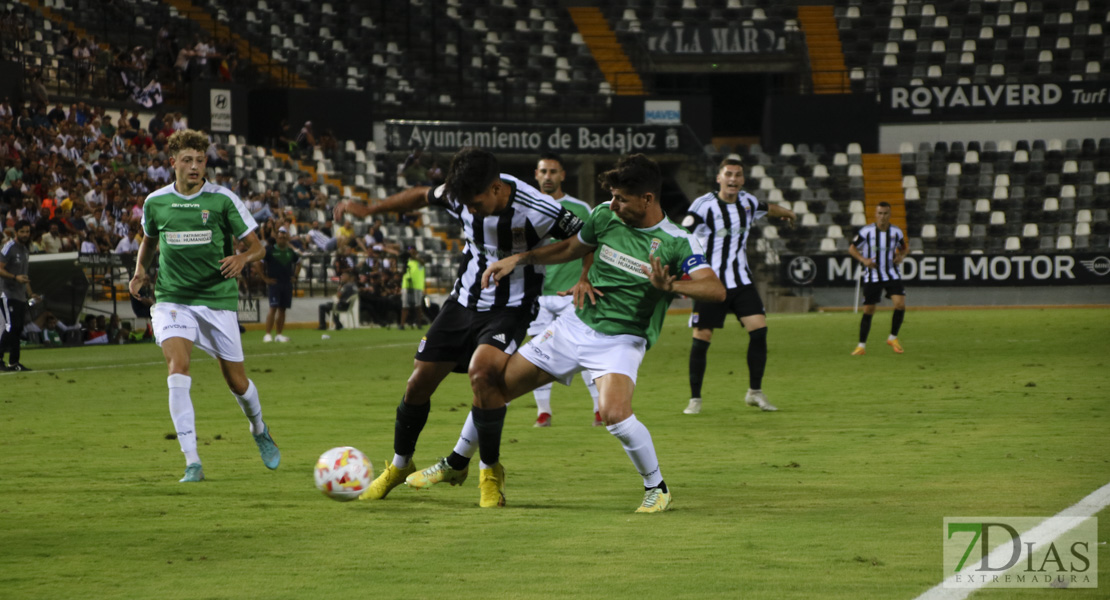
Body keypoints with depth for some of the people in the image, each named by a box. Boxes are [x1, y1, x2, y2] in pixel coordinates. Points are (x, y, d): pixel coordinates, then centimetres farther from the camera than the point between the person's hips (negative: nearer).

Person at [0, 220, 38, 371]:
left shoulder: (24, 250, 18)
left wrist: (30, 293, 21)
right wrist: (15, 277, -28)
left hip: (20, 296, 8)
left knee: (18, 329, 7)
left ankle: (14, 362, 10)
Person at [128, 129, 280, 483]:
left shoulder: (222, 199, -5)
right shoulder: (156, 202, 2)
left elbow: (256, 246, -1)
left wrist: (242, 259, -23)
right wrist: (140, 271, 4)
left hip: (218, 299, 0)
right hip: (172, 299, 1)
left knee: (236, 381, 7)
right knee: (177, 367, -23)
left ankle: (259, 430, 43)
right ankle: (192, 463, -22)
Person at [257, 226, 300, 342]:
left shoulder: (290, 252, 12)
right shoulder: (269, 250, -3)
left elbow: (298, 263, 28)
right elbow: (259, 264, -1)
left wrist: (294, 276, 16)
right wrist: (265, 278, -5)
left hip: (287, 284, 5)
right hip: (274, 283, -5)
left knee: (282, 309, 7)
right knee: (273, 308, -13)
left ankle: (279, 335, 12)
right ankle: (267, 334, -12)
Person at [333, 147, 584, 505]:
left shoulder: (536, 210, -25)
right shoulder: (461, 195, -11)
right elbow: (424, 196, 11)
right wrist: (368, 210, 11)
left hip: (510, 310, -5)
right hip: (464, 301, 5)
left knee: (481, 371, -31)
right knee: (420, 381, 5)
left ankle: (491, 470, -10)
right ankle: (399, 466, 31)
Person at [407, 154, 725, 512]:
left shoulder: (677, 243, -15)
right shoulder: (605, 216, -1)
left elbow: (716, 290, -26)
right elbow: (572, 248, 19)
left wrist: (671, 285, -43)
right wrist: (519, 259, 13)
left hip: (621, 340, -5)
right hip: (577, 325, 5)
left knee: (615, 413, -33)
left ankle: (657, 488, -7)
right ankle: (456, 465, 32)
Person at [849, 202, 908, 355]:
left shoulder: (896, 232, 0)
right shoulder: (866, 231, -7)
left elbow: (905, 247, 18)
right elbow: (852, 248, 3)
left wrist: (901, 256, -4)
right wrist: (863, 260, -14)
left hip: (892, 273, 1)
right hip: (872, 276, -1)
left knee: (900, 304, -16)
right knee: (868, 310, 0)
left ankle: (893, 338, 5)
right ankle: (862, 345, 14)